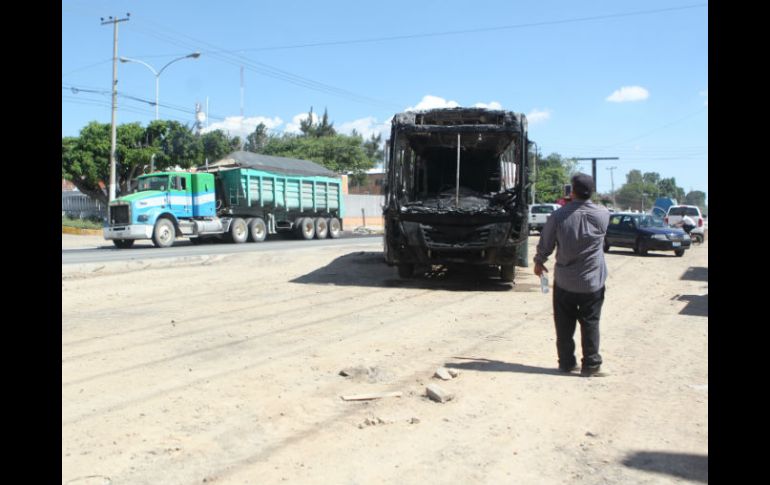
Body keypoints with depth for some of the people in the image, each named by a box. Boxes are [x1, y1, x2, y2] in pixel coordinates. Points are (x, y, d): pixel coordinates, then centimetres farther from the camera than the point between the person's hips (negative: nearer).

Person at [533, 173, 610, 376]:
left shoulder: (559, 215, -11)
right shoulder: (602, 215, -8)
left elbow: (545, 243, -1)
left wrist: (539, 262, 17)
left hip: (564, 281, 0)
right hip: (593, 281, 0)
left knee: (564, 324, 11)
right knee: (590, 323, 8)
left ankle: (566, 362, 17)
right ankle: (591, 364, 11)